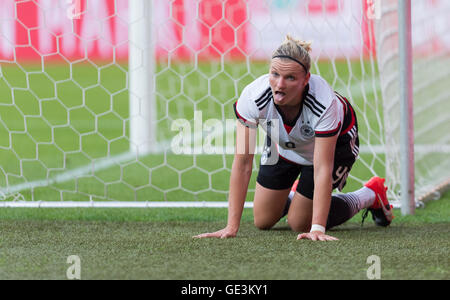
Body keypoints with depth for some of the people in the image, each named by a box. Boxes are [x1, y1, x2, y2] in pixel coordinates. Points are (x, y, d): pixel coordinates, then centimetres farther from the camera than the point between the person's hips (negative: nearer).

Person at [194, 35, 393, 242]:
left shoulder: (326, 103, -43)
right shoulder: (253, 96, -36)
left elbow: (322, 168, -39)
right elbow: (242, 163, -34)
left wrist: (317, 229, -45)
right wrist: (232, 227, -37)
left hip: (334, 144, -3)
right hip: (283, 145, 3)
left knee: (300, 224, -2)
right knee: (263, 221, 5)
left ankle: (371, 196, 20)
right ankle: (298, 196, 39)